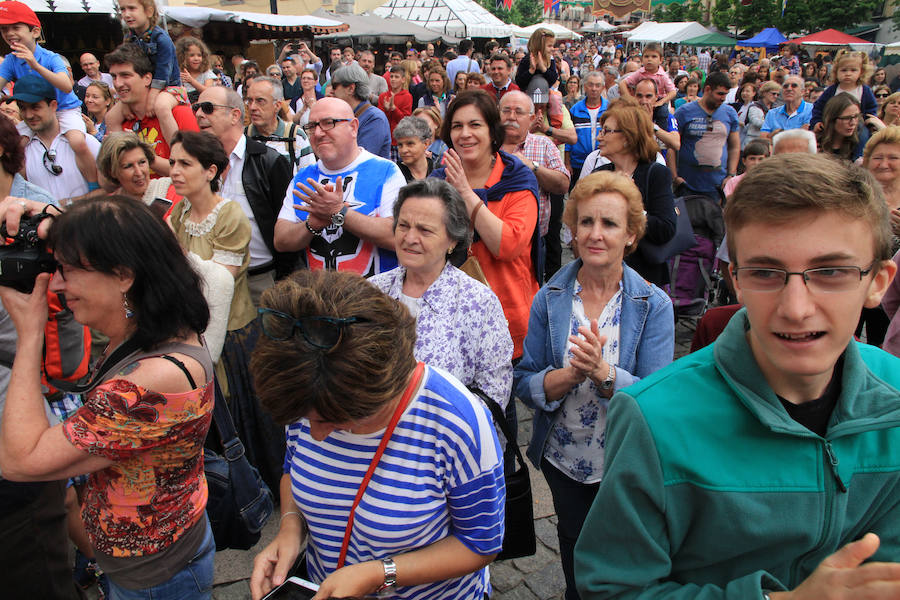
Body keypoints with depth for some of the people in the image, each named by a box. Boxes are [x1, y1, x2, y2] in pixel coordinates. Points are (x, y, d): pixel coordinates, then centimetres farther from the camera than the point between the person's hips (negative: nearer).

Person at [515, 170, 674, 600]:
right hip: (563, 460, 2)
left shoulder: (654, 305, -14)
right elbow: (525, 384, -10)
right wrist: (569, 375, -29)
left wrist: (604, 373, -36)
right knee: (574, 547, 26)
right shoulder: (549, 299, -9)